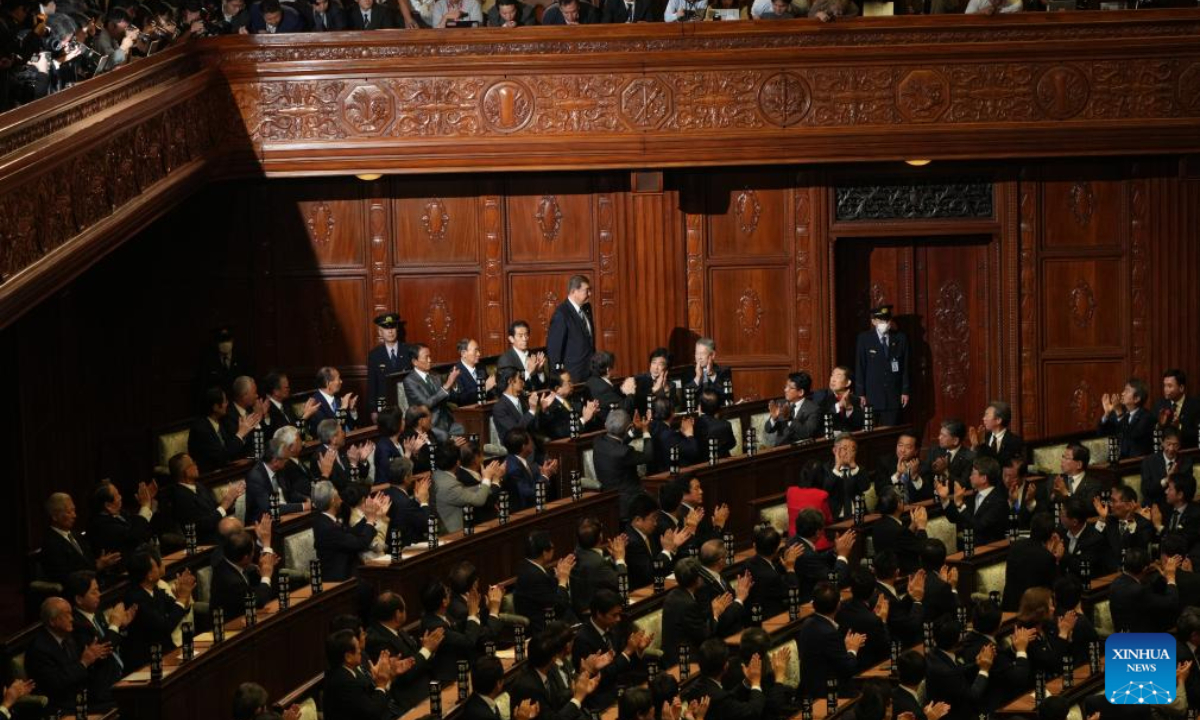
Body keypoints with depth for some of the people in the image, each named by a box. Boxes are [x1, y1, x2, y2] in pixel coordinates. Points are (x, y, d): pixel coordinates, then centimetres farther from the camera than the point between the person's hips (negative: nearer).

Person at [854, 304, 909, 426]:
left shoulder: (901, 338, 6)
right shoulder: (864, 339, 0)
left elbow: (905, 367, 8)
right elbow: (860, 368, 0)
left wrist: (905, 391, 4)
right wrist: (861, 394, -4)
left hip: (893, 396, 2)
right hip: (871, 396, -2)